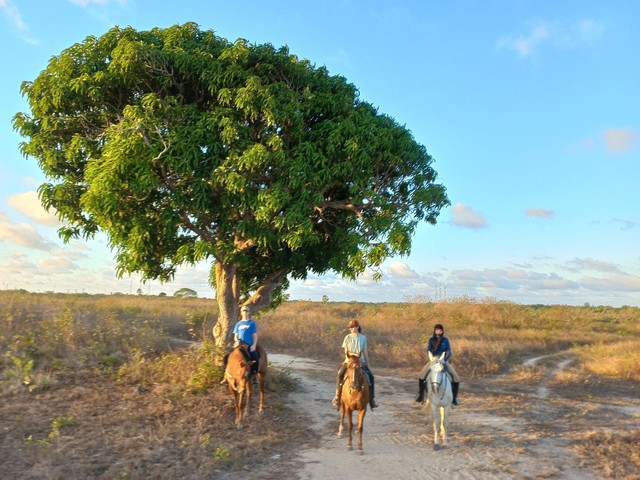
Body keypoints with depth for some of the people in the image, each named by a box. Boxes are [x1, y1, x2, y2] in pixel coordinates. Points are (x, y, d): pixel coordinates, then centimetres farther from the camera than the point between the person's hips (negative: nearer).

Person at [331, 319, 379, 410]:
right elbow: (346, 351, -2)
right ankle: (337, 397, -7)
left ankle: (371, 399, 4)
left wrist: (368, 365, 7)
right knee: (340, 375, -20)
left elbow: (365, 352, 8)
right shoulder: (348, 337, 0)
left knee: (371, 377, -8)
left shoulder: (363, 338, 4)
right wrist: (353, 354, -21)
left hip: (361, 362, 2)